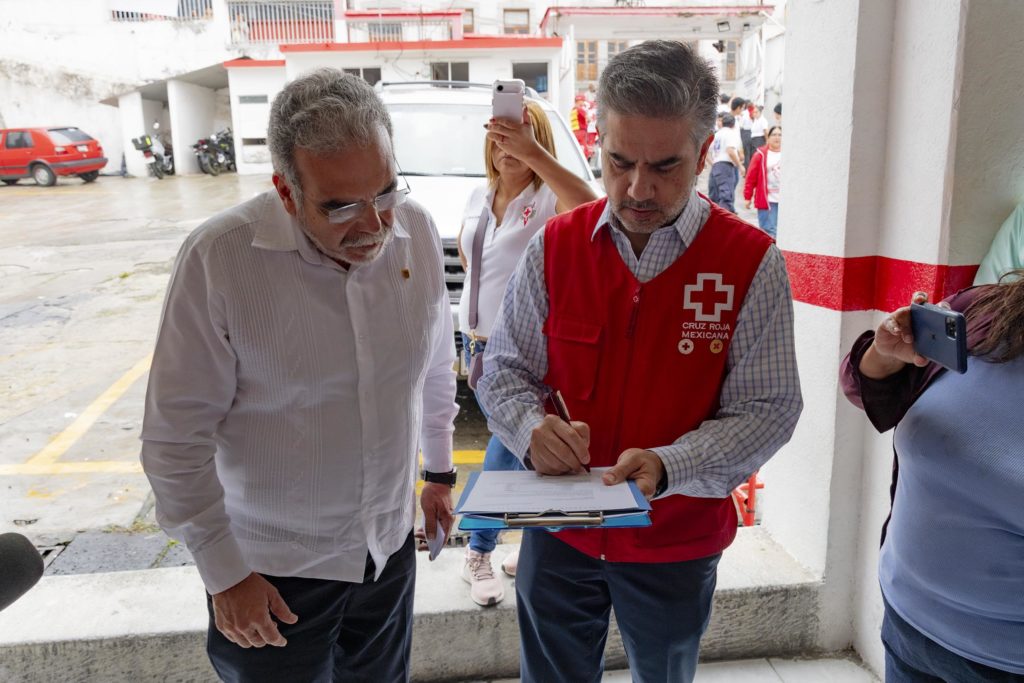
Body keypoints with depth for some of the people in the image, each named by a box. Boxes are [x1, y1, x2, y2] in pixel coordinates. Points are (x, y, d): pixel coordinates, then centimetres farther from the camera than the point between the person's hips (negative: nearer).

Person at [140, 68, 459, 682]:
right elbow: (177, 438, -14)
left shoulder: (417, 230, -10)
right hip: (271, 567, -4)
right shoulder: (218, 258, -22)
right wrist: (225, 574, -9)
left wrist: (440, 472, 14)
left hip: (391, 543, 4)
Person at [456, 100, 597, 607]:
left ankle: (479, 554, 17)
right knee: (515, 443, 14)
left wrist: (532, 152, -39)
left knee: (512, 441, -2)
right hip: (477, 341, 6)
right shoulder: (479, 198, 9)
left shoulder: (548, 199, -12)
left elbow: (590, 208, -36)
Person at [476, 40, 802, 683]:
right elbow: (504, 370, -1)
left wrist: (666, 466, -27)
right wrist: (532, 429, -22)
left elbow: (768, 410, -12)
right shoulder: (555, 246, -7)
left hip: (677, 542, -1)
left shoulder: (752, 262, -13)